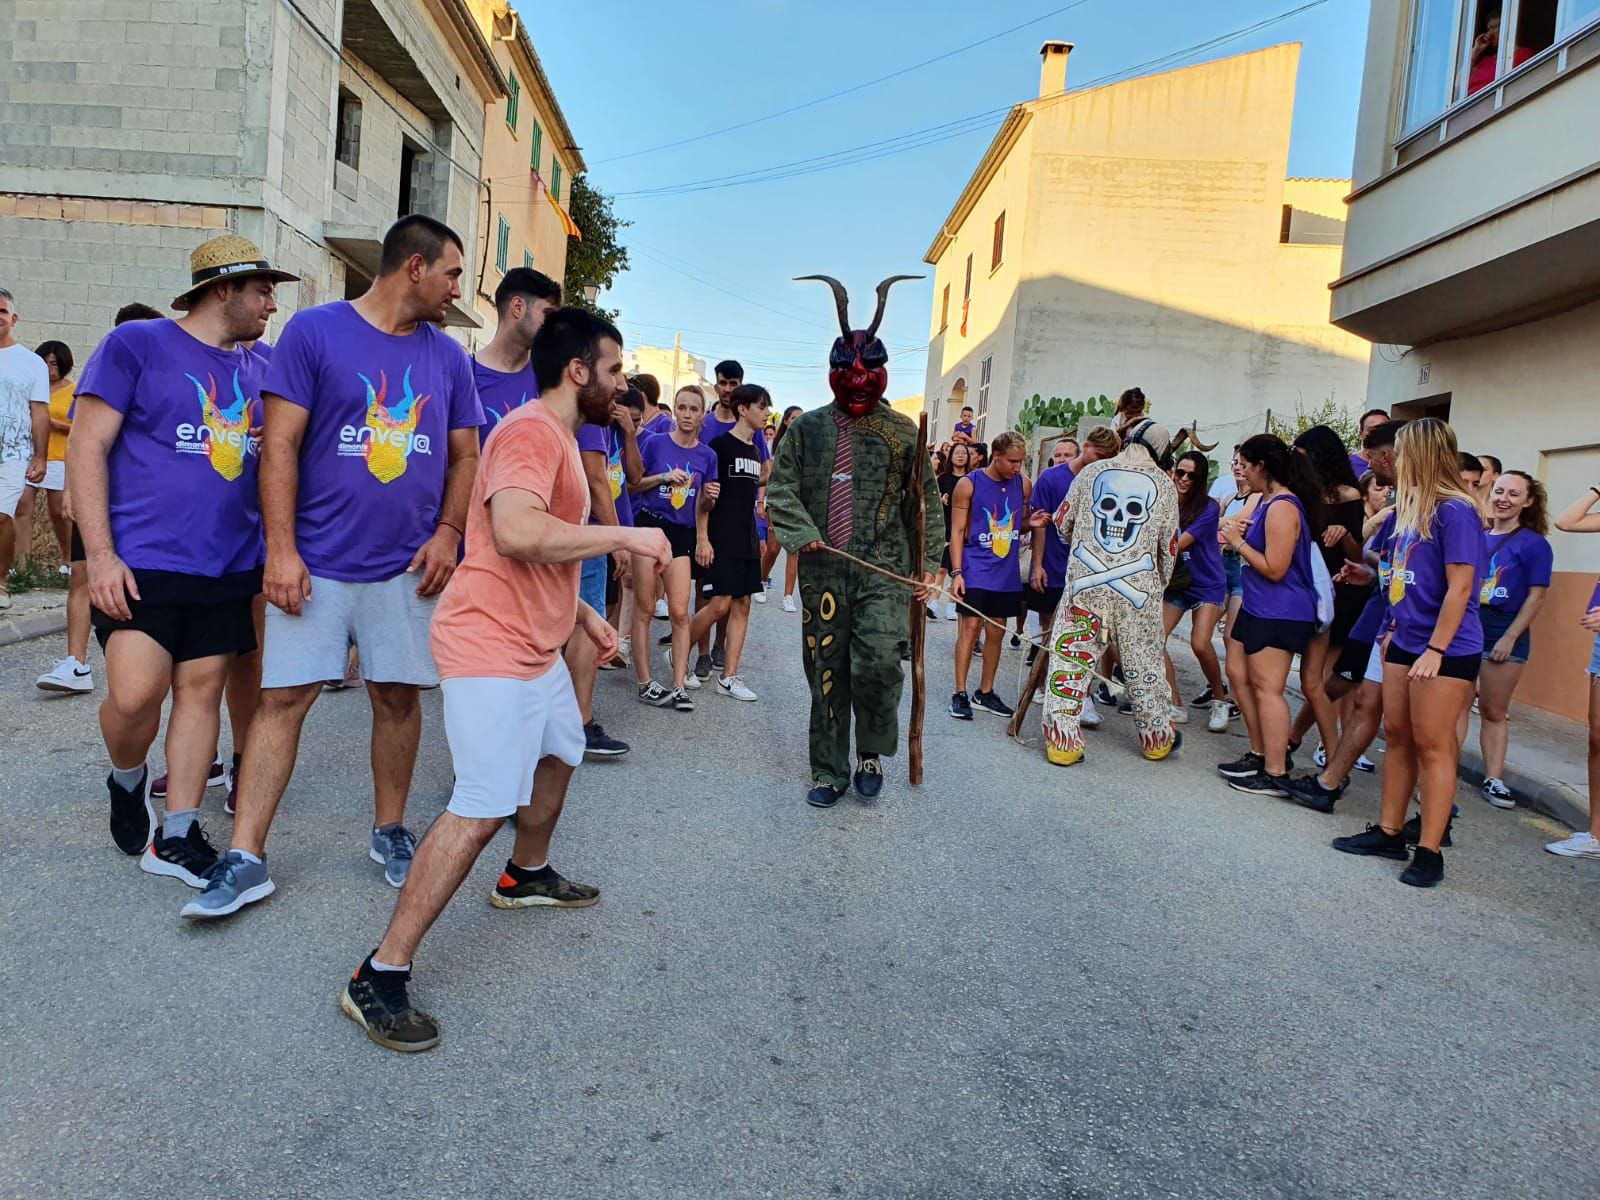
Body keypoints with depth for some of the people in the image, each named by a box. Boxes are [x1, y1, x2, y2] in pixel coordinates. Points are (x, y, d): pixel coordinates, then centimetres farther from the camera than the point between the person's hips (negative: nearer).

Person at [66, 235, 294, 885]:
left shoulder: (257, 368, 12)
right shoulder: (136, 345, -3)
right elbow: (86, 446, -6)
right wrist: (100, 555, -14)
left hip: (227, 567, 5)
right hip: (142, 562, -5)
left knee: (203, 689, 6)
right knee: (135, 693, -11)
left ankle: (176, 837, 16)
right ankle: (127, 780, 22)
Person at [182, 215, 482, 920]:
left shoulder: (448, 357, 9)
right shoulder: (315, 331, -3)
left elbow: (465, 455, 14)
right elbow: (280, 444, -6)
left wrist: (448, 531, -1)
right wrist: (281, 549, -12)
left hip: (407, 566, 3)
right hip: (317, 562, -3)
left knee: (398, 697, 8)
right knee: (282, 698, -1)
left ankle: (389, 831, 25)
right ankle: (246, 859, 7)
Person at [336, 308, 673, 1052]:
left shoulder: (557, 437, 18)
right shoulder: (530, 431, -17)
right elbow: (517, 533, -35)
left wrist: (581, 613, 22)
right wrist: (624, 535, -26)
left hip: (536, 646, 11)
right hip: (492, 648, -11)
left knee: (559, 755, 27)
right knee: (484, 808, -15)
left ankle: (527, 876, 50)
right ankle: (379, 978, -5)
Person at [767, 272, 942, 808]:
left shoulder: (902, 432, 7)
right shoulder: (807, 428, 8)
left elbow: (925, 504, 10)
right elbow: (780, 487, 5)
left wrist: (928, 563, 5)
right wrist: (802, 534, -11)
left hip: (884, 570, -1)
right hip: (822, 570, 1)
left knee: (878, 663, -16)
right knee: (826, 673, 6)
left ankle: (871, 752, 12)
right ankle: (830, 772, 20)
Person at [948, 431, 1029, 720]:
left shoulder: (1024, 484, 5)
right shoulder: (969, 485, -7)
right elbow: (957, 531, -7)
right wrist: (956, 572, -14)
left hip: (1007, 571, 5)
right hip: (976, 568, -4)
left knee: (996, 631, 9)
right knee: (971, 627, -9)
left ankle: (985, 692, 20)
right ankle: (960, 694, -1)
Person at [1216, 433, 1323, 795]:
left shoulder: (1282, 508, -19)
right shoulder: (1267, 501, 12)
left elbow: (1274, 569, -22)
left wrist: (1239, 542, -12)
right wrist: (1235, 531, 2)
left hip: (1279, 613, -11)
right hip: (1257, 607, 11)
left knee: (1267, 689, -7)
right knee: (1238, 675, 16)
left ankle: (1275, 775, -1)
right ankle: (1259, 755, 26)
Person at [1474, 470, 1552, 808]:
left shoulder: (1534, 544, -2)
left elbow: (1537, 595, -7)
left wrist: (1510, 637, -13)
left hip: (1504, 633, -3)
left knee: (1494, 712, 4)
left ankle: (1493, 779, 12)